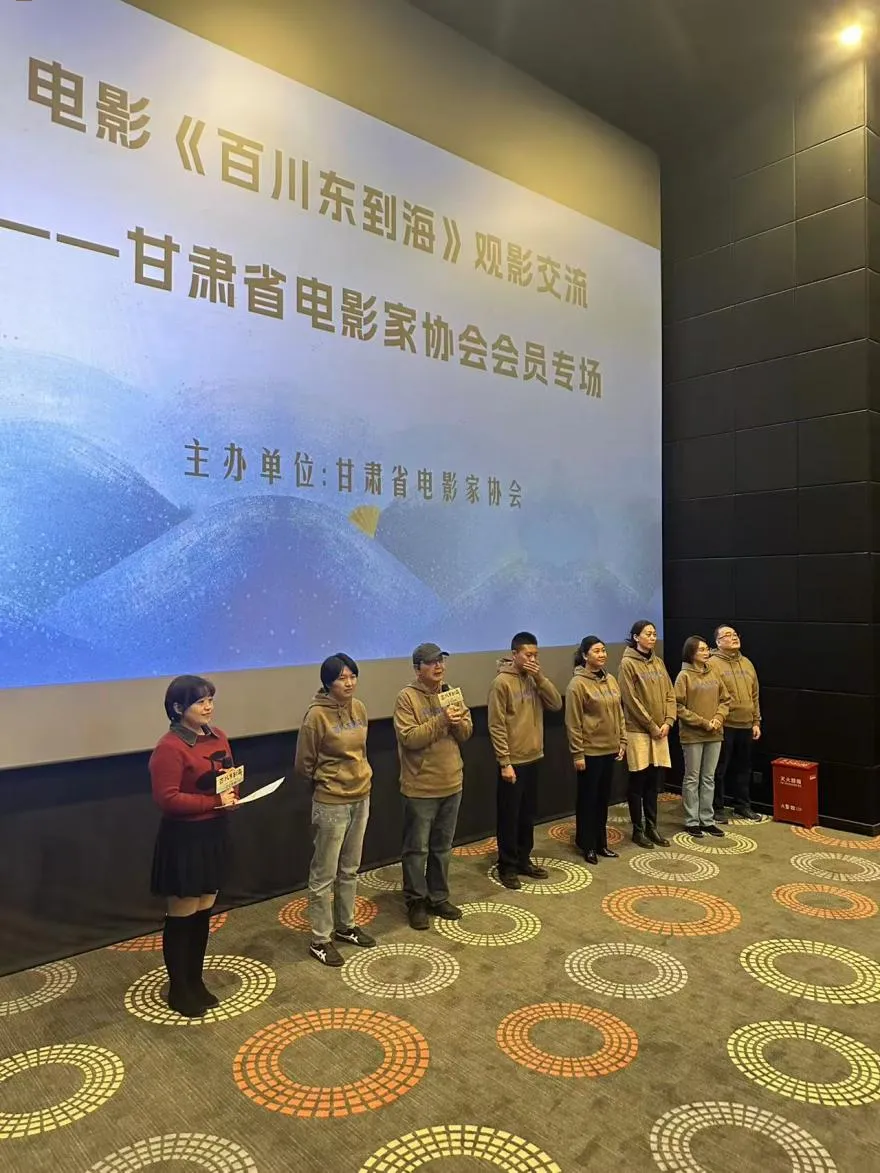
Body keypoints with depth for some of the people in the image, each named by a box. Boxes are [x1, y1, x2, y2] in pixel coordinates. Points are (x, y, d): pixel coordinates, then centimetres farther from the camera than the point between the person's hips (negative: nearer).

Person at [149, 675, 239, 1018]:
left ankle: (195, 981, 33)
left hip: (215, 832, 8)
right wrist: (214, 801, -23)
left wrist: (233, 795, -6)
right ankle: (178, 990, 25)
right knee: (181, 916, 8)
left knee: (203, 912, 18)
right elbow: (167, 799, -22)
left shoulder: (218, 737, 5)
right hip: (183, 838, -7)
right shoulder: (169, 748, -19)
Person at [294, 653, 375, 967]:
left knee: (350, 870, 20)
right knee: (324, 875, 6)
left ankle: (345, 926, 36)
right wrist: (328, 781, 3)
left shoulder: (359, 708, 1)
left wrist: (360, 775, 13)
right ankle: (320, 940, 19)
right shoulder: (317, 715, -19)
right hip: (331, 805, -7)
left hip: (361, 799, 7)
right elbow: (303, 765, -10)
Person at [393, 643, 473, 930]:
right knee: (417, 848, 7)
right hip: (420, 787, -6)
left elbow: (466, 734, 7)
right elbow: (409, 738, -22)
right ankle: (416, 901, 22)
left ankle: (438, 898, 30)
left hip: (451, 784, 6)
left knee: (442, 847, 17)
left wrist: (459, 722, -14)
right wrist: (441, 720, -26)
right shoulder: (407, 697, -13)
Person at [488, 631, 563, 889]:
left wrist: (541, 677, -10)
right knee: (509, 817, 4)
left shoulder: (534, 679, 8)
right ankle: (507, 866, 15)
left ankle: (524, 860, 29)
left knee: (528, 815, 17)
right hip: (512, 761, -7)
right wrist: (504, 762, -17)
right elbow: (496, 727, -16)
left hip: (533, 758, 7)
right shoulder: (502, 683, -14)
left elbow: (556, 704, 1)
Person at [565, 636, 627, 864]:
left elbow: (619, 713, 14)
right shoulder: (577, 684, -14)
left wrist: (622, 741, 10)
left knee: (603, 798, 15)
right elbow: (573, 723, -15)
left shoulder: (610, 680, 7)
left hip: (609, 749, 7)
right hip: (590, 751, -7)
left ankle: (601, 843, 27)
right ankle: (587, 846, 17)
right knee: (588, 799, 5)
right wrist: (577, 753, -15)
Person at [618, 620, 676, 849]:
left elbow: (670, 694, 10)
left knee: (653, 782, 12)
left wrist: (668, 721, -4)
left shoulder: (658, 662, 10)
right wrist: (651, 726, -13)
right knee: (638, 782, 3)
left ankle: (652, 827, 22)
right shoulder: (628, 664, -9)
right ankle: (638, 830, 13)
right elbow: (631, 700, -14)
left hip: (660, 731, 6)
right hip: (638, 731, -6)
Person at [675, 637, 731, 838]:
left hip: (714, 735, 5)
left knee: (709, 778, 12)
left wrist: (719, 718, -8)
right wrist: (703, 723, -16)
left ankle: (707, 820, 21)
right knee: (692, 779, 4)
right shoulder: (684, 676, -9)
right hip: (692, 735, -5)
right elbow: (679, 707, -13)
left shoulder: (714, 674, 8)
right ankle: (692, 821, 13)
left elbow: (725, 700, 11)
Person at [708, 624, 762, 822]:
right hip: (724, 726, -7)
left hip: (746, 726, 7)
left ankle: (742, 805, 29)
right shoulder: (712, 664, -10)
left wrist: (756, 722, 13)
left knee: (743, 768, 16)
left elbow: (755, 696, 16)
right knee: (720, 769, 3)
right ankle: (717, 808, 13)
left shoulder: (746, 663, 12)